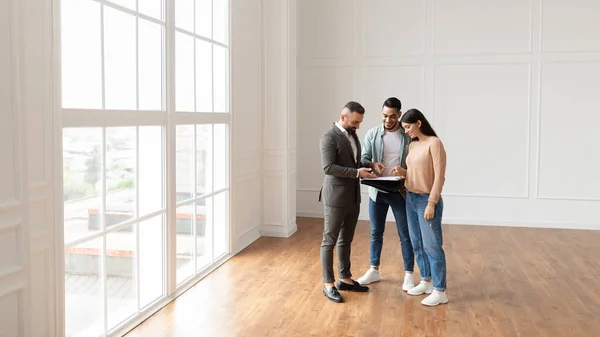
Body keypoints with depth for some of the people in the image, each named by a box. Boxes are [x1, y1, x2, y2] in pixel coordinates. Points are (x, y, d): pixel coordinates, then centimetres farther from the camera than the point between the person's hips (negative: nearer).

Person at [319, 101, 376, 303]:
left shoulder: (353, 135, 13)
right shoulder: (329, 137, -14)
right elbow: (328, 167, -23)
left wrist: (368, 165, 3)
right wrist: (357, 172, -25)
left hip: (353, 197, 8)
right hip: (335, 197, -8)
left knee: (346, 240, 16)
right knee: (329, 241, 1)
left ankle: (345, 278, 27)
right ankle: (328, 284, 8)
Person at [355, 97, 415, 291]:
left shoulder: (409, 135, -6)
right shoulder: (372, 134, 0)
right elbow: (363, 159, -1)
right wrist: (372, 164, -23)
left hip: (400, 192, -2)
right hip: (377, 191, 2)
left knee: (405, 234, 4)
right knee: (376, 233, 13)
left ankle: (409, 275, 15)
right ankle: (374, 271, 27)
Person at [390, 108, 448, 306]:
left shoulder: (434, 143, -13)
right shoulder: (412, 145, 10)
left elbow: (439, 176, -16)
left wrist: (431, 203, -19)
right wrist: (403, 172, -1)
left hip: (427, 200, -8)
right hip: (411, 199, 8)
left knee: (432, 246, -4)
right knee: (417, 244, 13)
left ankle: (440, 291, 4)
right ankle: (426, 282, 27)